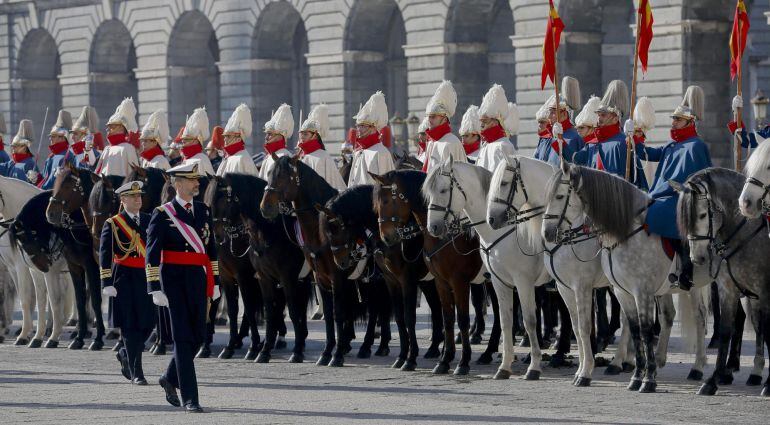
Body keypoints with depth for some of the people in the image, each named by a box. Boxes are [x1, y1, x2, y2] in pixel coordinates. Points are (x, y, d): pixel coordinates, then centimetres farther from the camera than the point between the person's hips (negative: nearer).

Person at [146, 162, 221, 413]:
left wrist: (215, 282, 15)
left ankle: (170, 379, 33)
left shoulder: (203, 211, 12)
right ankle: (190, 399, -3)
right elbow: (152, 255, -9)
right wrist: (155, 289, -16)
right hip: (175, 281, -6)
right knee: (183, 337, -5)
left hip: (199, 280, 6)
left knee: (198, 335, 9)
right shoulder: (163, 215, -6)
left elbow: (211, 248, 18)